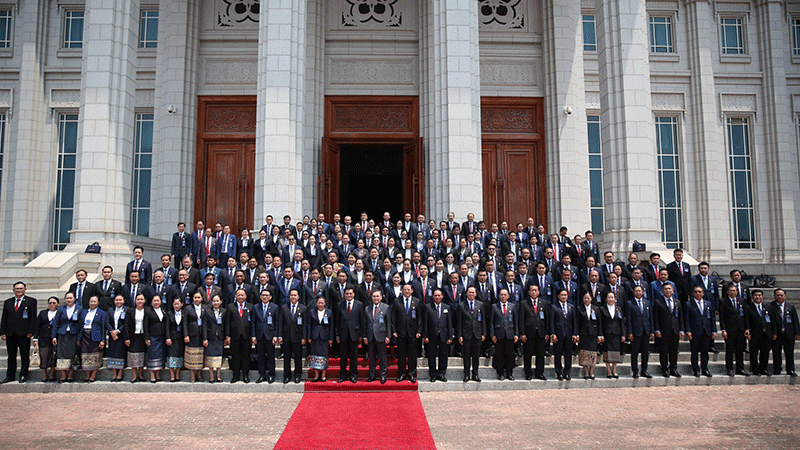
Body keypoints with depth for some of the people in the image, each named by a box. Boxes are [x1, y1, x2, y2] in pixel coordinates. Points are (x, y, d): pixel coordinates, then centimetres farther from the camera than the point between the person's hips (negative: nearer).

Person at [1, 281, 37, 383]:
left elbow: (33, 317, -2)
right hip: (10, 333, 4)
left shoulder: (31, 301, 3)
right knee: (11, 356, 9)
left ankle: (23, 375, 8)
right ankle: (10, 376, 16)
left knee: (24, 356, 1)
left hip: (23, 333, -4)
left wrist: (31, 332, -10)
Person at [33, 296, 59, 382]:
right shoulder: (42, 313, 15)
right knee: (44, 356, -3)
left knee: (54, 356, -4)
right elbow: (37, 326, 11)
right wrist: (35, 339, 2)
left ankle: (52, 374, 7)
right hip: (44, 339, 2)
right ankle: (44, 375, 7)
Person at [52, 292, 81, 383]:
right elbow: (55, 323, 10)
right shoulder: (61, 310, 11)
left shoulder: (79, 309, 4)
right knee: (61, 355, -3)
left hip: (74, 336, -2)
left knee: (72, 355, -3)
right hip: (62, 336, 2)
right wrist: (54, 336, 1)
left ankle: (70, 375, 7)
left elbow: (81, 323, 0)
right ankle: (63, 375, 4)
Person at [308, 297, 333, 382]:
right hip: (315, 337, 1)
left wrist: (331, 339, -1)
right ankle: (316, 375, 9)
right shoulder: (312, 313, 6)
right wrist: (309, 337, 1)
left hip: (325, 337, -1)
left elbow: (331, 326, 3)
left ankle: (323, 375, 11)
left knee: (324, 356, 2)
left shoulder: (329, 313, 4)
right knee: (315, 355, 1)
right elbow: (309, 326, 7)